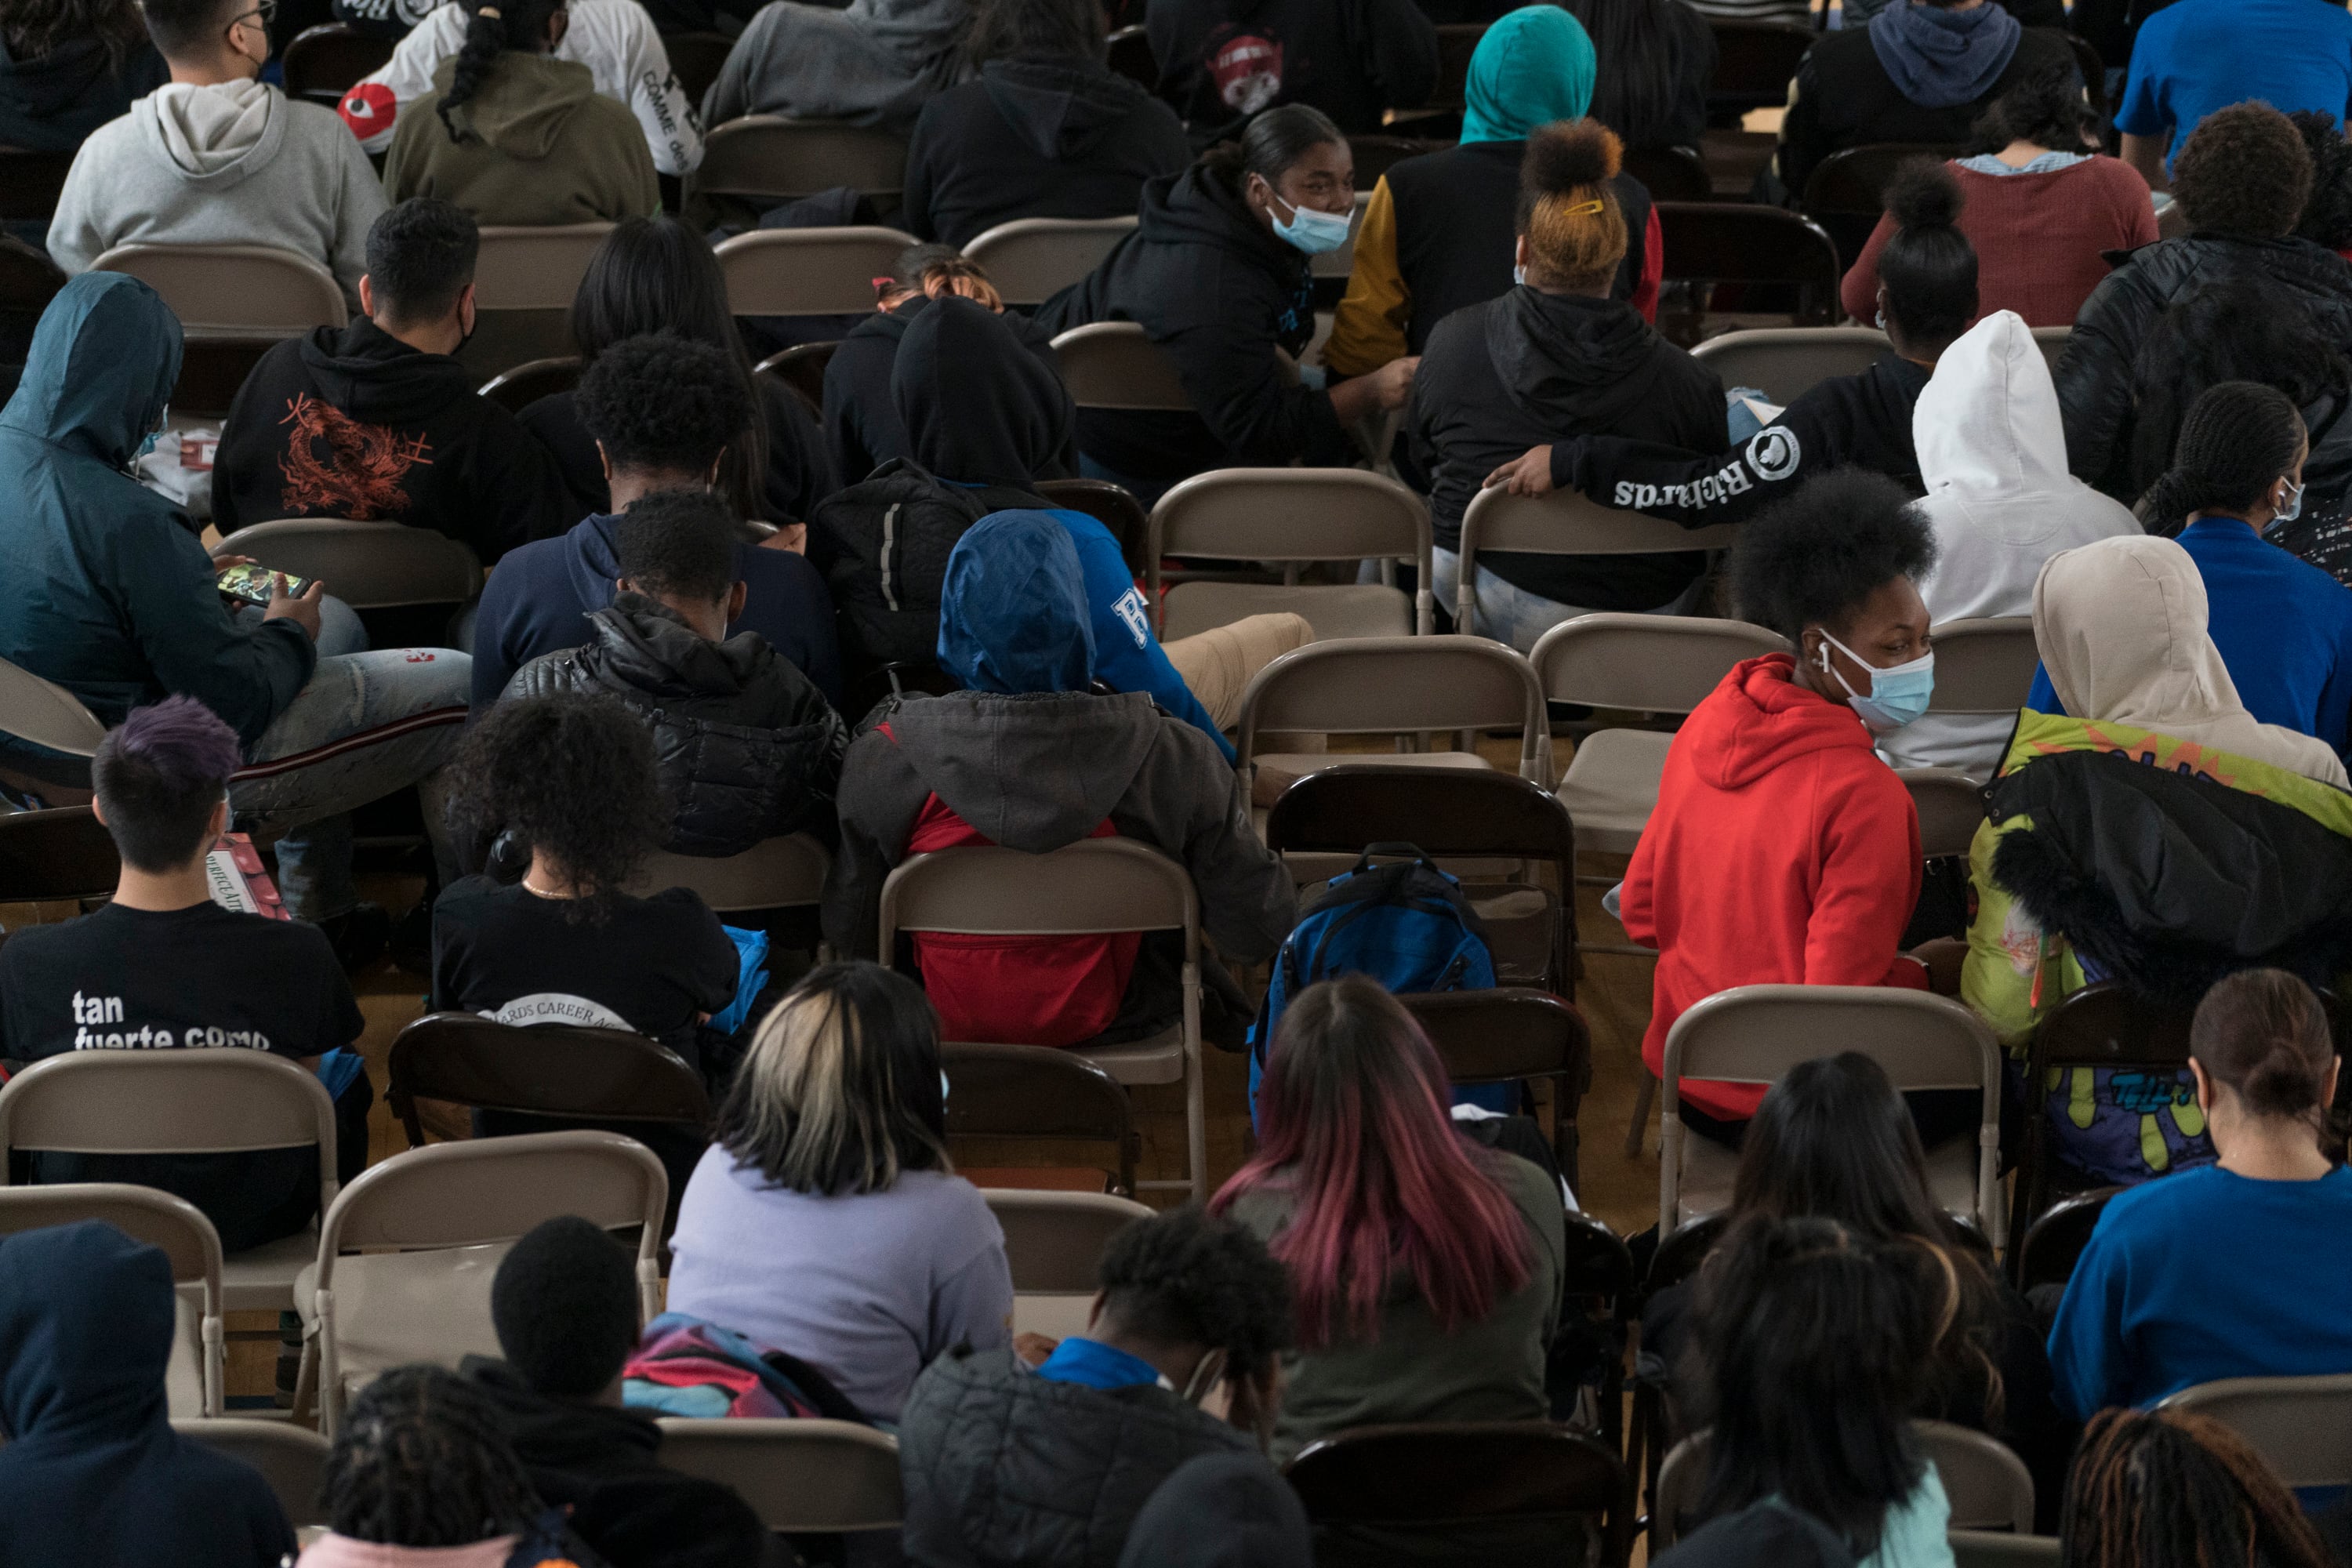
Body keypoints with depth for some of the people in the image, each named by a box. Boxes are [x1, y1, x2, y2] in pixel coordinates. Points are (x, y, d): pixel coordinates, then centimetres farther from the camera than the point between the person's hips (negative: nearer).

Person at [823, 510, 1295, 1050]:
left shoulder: (885, 756, -24)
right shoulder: (1175, 758, -26)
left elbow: (847, 934, -10)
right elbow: (1258, 932, -17)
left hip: (946, 1021, 1)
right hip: (1112, 1022, -1)